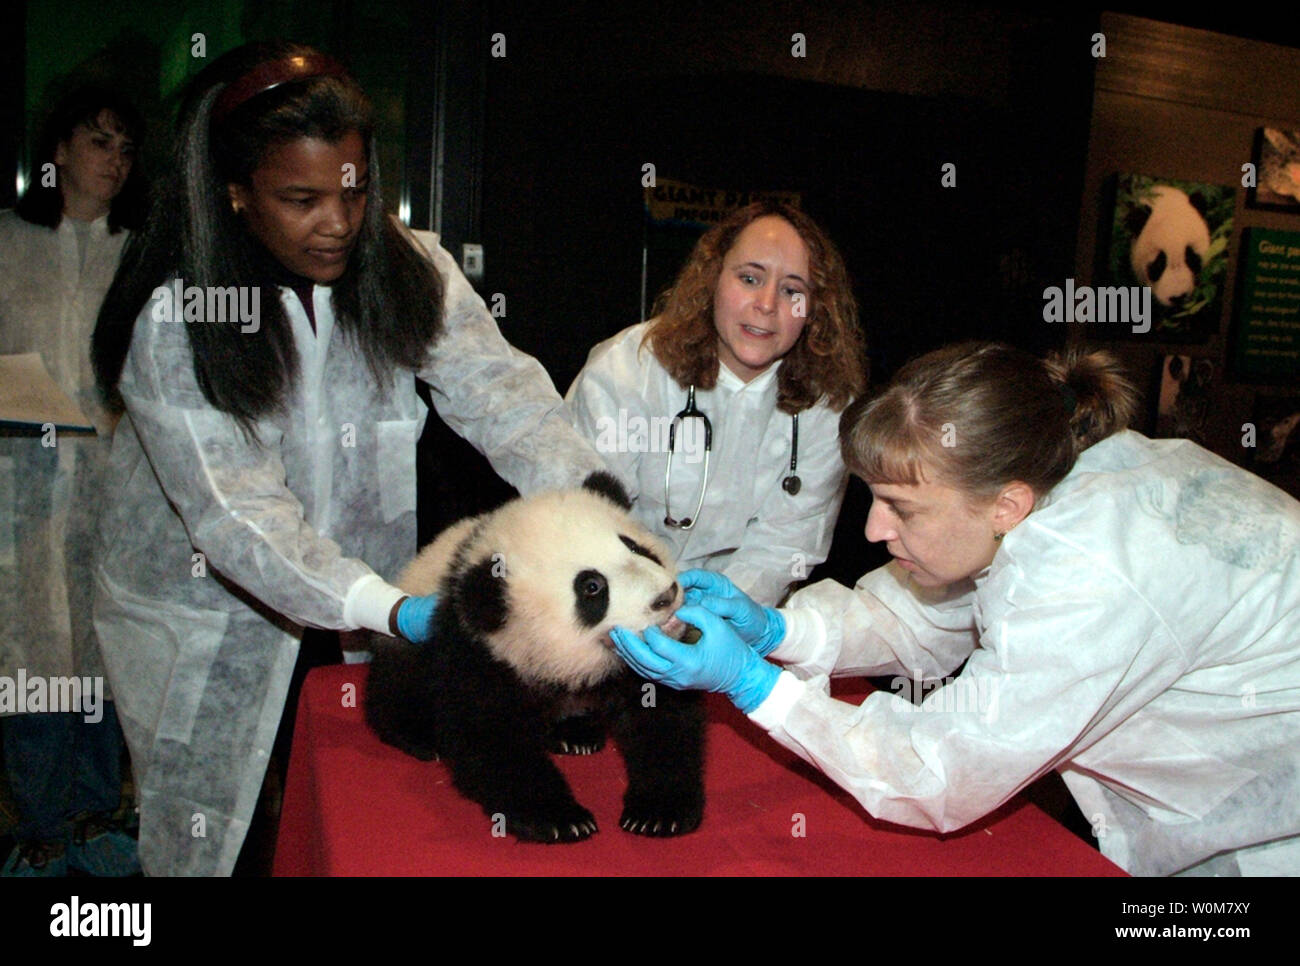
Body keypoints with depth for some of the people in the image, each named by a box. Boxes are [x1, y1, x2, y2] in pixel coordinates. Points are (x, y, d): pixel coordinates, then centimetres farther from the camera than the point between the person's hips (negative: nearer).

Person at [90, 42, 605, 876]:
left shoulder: (409, 270, -9)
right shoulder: (172, 319, -20)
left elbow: (499, 390, -21)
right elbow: (236, 511, -28)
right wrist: (392, 610, -41)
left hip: (367, 592, 3)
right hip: (203, 616, -2)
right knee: (204, 834, 15)